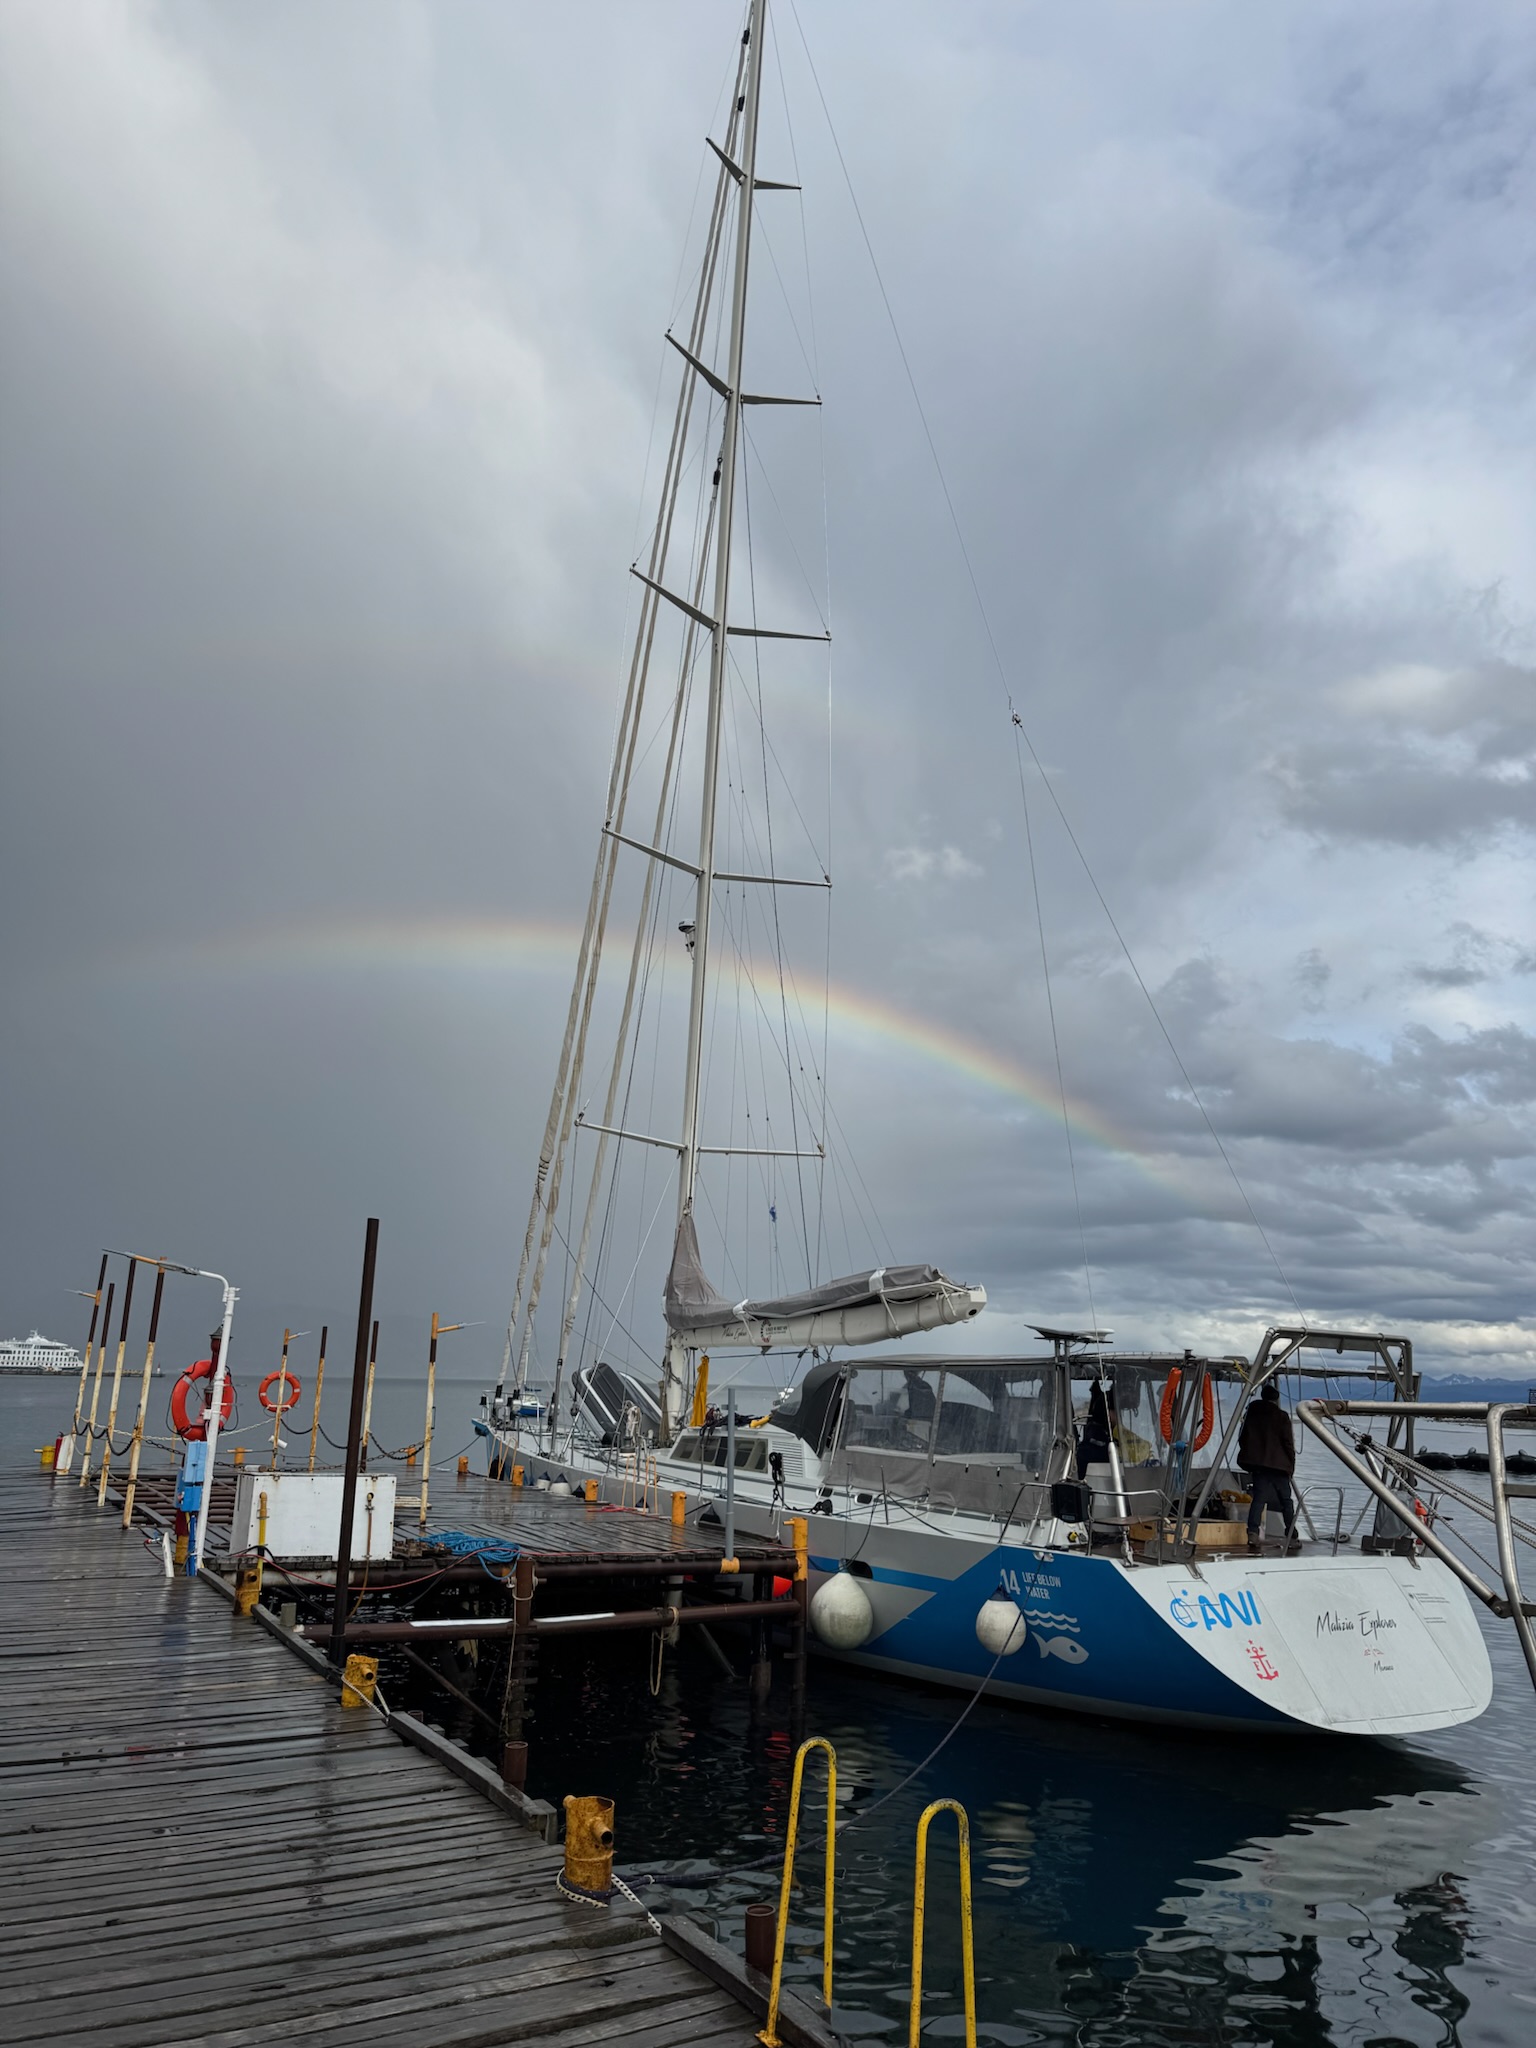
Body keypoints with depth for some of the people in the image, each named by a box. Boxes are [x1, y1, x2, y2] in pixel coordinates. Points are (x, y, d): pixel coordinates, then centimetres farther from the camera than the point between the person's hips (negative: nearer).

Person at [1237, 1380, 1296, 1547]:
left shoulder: (1251, 1414, 7)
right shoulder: (1281, 1416, -4)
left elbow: (1242, 1440, 11)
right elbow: (1288, 1443, -4)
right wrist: (1291, 1465, 6)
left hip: (1256, 1463, 3)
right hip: (1278, 1464, -3)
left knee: (1258, 1497, -1)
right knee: (1286, 1499, 11)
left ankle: (1253, 1532, -18)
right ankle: (1291, 1536, 14)